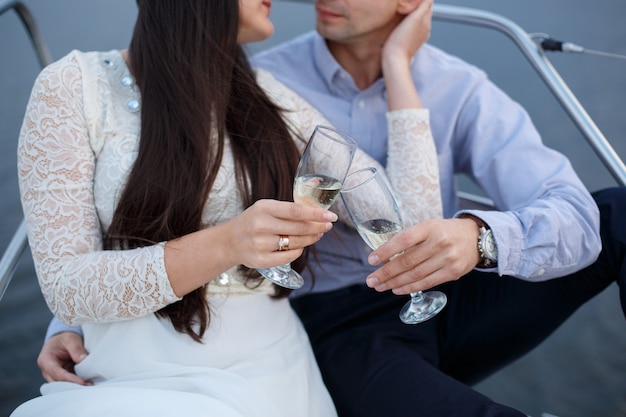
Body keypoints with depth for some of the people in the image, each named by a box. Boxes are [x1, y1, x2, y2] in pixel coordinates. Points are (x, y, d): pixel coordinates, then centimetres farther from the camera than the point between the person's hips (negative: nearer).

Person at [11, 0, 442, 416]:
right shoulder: (75, 87, -1)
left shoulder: (268, 98, 9)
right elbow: (64, 286, -9)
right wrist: (224, 246, -23)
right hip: (138, 382, -3)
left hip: (274, 376, 3)